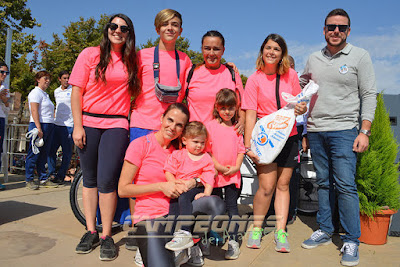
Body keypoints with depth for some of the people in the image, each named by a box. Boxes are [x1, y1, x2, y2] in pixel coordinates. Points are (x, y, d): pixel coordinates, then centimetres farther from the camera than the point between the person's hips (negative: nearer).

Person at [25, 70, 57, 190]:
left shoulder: (45, 94, 22)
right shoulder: (36, 92, -5)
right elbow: (34, 111, -15)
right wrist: (38, 128, -22)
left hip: (49, 126, 9)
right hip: (40, 125, -9)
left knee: (44, 154, 10)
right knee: (34, 154, -4)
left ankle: (43, 179, 15)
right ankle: (29, 180, 3)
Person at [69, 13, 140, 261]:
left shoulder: (133, 60, 10)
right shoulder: (90, 54, 5)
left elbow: (136, 92, 20)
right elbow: (77, 92, 2)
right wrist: (78, 126, -5)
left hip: (116, 125, 0)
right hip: (88, 123, 1)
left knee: (107, 180, -11)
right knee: (90, 179, 8)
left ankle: (107, 236, 3)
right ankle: (91, 232, 20)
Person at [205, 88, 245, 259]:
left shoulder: (237, 128, 8)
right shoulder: (210, 126, -2)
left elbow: (241, 150, 9)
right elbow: (206, 150, -5)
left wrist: (236, 167, -5)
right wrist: (219, 167, -10)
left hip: (233, 174, 2)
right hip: (215, 173, -1)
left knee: (232, 206, 2)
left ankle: (233, 241, 9)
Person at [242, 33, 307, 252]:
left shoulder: (291, 75, 6)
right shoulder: (255, 79, -2)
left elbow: (300, 104, 14)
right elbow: (250, 115, -7)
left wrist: (301, 108, -11)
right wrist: (248, 145, -15)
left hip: (288, 137, 3)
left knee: (283, 185, 6)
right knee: (267, 185, -9)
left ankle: (280, 231, 16)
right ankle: (257, 228, 12)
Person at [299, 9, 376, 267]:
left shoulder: (360, 56, 2)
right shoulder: (313, 59, 13)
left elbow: (369, 95, -2)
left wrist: (364, 131, -9)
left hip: (343, 131, -4)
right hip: (315, 131, 4)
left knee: (345, 185, -7)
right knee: (323, 183, 10)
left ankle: (351, 241, 4)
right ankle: (325, 231, 21)